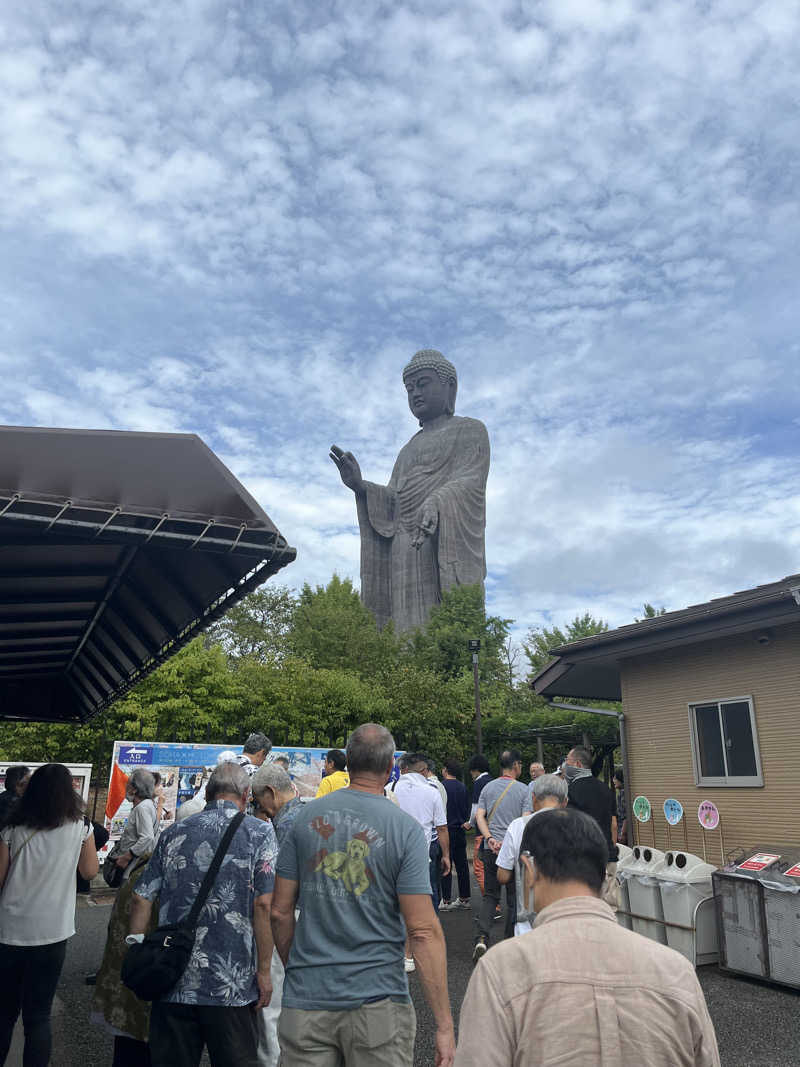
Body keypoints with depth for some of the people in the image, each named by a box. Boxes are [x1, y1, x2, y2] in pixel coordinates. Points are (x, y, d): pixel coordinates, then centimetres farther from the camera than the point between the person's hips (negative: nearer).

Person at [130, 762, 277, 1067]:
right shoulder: (259, 833, -5)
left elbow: (141, 899, 5)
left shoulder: (173, 834, 6)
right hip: (232, 985, -3)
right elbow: (264, 905, -12)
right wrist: (263, 971, -5)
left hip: (172, 983, 3)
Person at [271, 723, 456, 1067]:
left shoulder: (307, 816, -2)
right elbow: (423, 931, -15)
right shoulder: (405, 829, -12)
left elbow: (280, 912, 3)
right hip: (376, 998, -2)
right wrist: (444, 1025, -10)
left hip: (306, 997, 2)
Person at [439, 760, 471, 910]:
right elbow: (467, 809, 13)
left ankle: (446, 900, -1)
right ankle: (464, 898, 20)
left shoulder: (441, 786, -13)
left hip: (447, 829, -6)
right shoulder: (463, 787, 7)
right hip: (460, 830, 6)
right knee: (462, 865, 13)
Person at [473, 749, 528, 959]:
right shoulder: (523, 790, -4)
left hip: (490, 849, 3)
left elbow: (480, 816, -1)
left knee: (490, 894, 10)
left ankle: (482, 937, -7)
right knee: (513, 896, 11)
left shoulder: (488, 787, 7)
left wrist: (490, 839, -7)